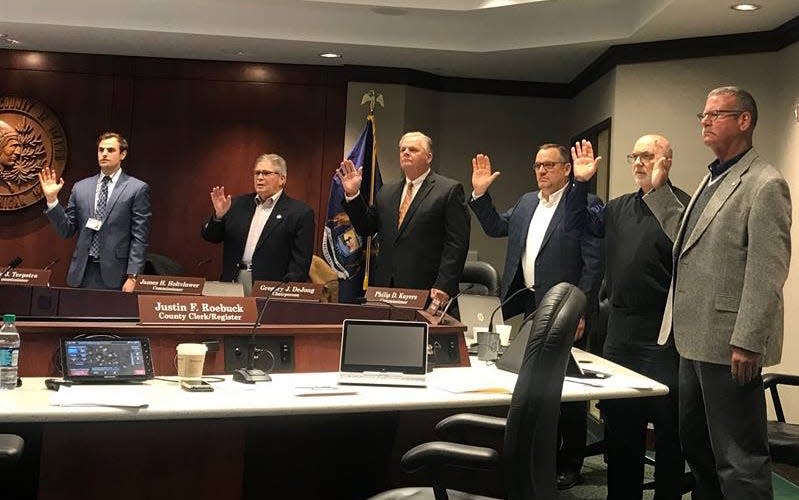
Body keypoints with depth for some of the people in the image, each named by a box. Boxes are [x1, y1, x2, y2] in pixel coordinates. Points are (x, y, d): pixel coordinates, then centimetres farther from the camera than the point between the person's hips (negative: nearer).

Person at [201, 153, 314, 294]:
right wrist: (219, 215, -5)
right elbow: (210, 237, 14)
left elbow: (300, 263, -7)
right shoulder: (239, 204, 12)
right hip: (232, 284, 4)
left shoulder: (300, 213, -3)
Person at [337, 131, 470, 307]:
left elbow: (457, 243, -7)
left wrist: (443, 287, -16)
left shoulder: (450, 190, -1)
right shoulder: (386, 192, 18)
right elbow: (366, 229, 17)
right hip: (384, 288, 5)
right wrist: (353, 194, 5)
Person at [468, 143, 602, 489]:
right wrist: (480, 193, 7)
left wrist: (579, 311, -18)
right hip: (529, 308, 7)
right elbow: (496, 227, 20)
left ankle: (569, 465, 18)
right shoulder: (526, 202, 13)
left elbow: (594, 263, -14)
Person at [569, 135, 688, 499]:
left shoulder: (683, 206, -11)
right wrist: (581, 183, 10)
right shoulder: (619, 208, 12)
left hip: (663, 339, -7)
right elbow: (580, 221, 20)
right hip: (620, 333, 7)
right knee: (619, 428, 17)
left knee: (667, 428, 6)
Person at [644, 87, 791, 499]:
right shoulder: (712, 179, 16)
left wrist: (747, 343, -20)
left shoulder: (764, 185, -13)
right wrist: (660, 188, 13)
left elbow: (767, 274, -18)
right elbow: (684, 238, 17)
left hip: (730, 346, -9)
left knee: (739, 459, 1)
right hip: (696, 338, 10)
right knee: (696, 445, 19)